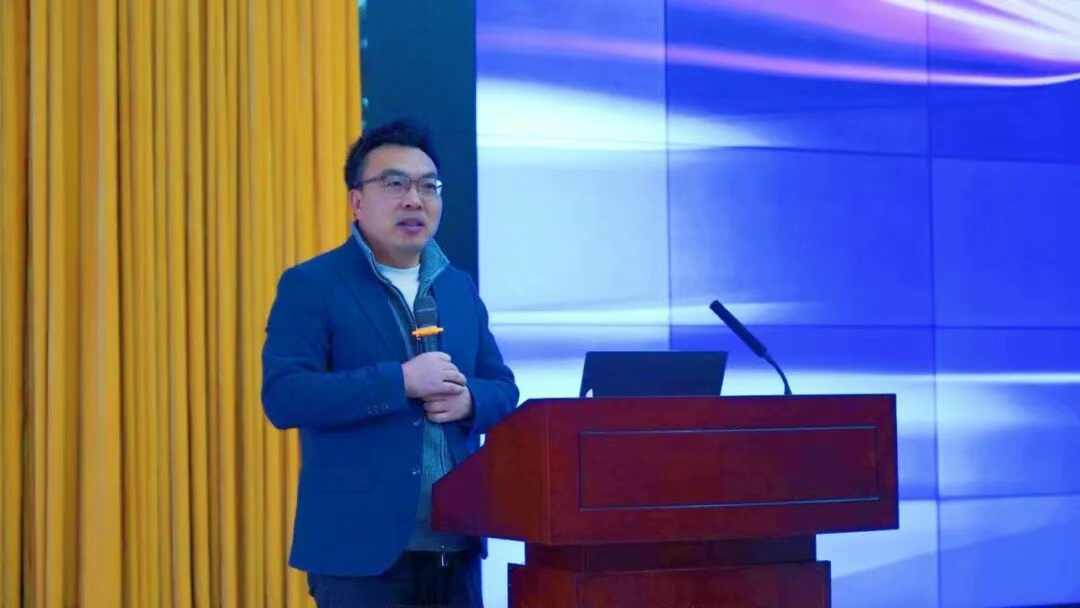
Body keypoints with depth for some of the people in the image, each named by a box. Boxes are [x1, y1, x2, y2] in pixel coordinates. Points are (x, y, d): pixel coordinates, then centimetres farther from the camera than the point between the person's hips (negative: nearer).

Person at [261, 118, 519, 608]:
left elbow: (504, 392, 18)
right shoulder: (311, 285, -4)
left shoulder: (460, 288, 15)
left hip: (457, 548, 6)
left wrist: (468, 399, -7)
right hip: (361, 548, -6)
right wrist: (401, 380, -20)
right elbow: (283, 397, -16)